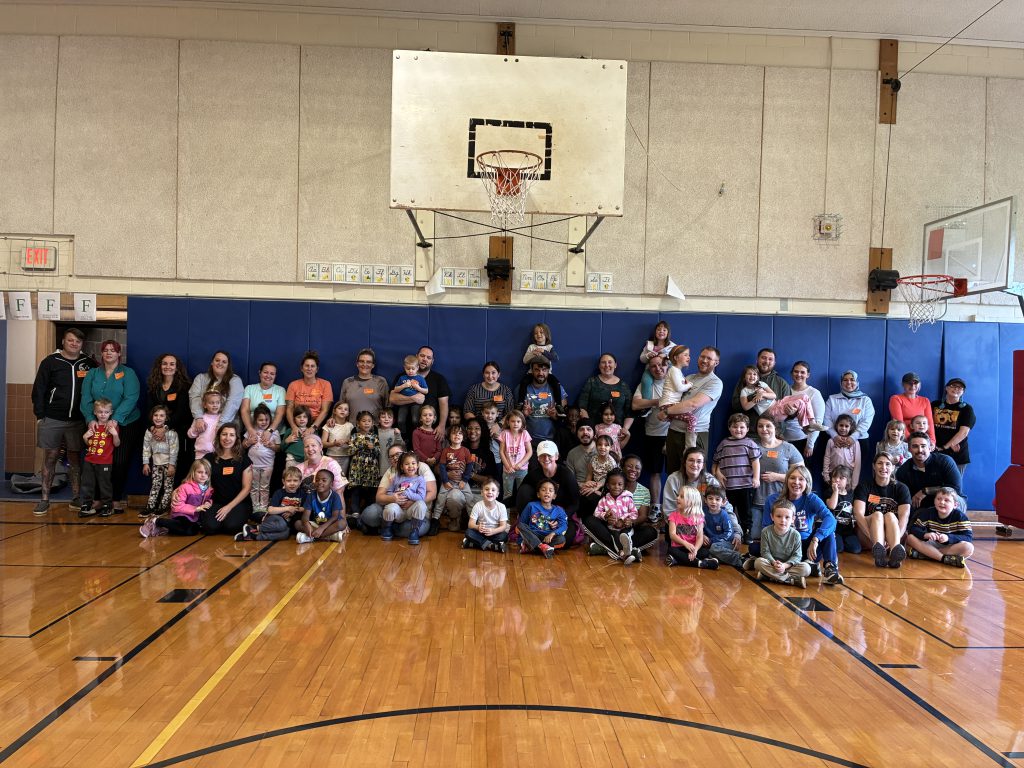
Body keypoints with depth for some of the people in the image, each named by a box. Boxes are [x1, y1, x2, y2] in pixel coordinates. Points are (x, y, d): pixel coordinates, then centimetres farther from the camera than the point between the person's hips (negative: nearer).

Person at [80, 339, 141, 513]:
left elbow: (130, 399, -12)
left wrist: (116, 418, -23)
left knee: (120, 463, -4)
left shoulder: (128, 373, 0)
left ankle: (117, 499, 9)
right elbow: (86, 399, 3)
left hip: (125, 425, -3)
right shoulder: (92, 374, 11)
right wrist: (90, 418, -14)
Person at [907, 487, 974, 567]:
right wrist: (925, 534, -33)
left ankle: (924, 553, -31)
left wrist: (948, 537, -35)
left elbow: (969, 537, -18)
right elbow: (913, 528, -10)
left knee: (968, 548, -32)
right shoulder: (928, 513, -3)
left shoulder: (960, 516, -8)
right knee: (910, 537, -21)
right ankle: (945, 558, -33)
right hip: (931, 545, 2)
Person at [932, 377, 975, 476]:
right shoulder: (935, 405, 10)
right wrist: (931, 444, -10)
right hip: (935, 454, 1)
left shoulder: (966, 408, 3)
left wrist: (944, 447, -13)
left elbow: (964, 432, -7)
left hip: (957, 455, -1)